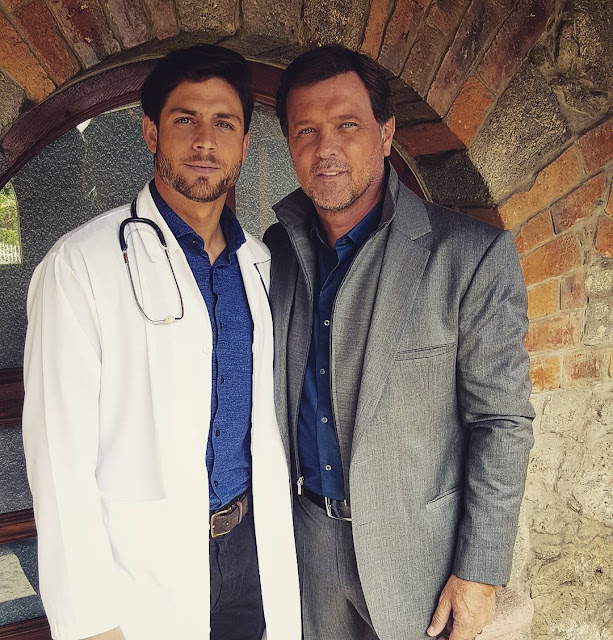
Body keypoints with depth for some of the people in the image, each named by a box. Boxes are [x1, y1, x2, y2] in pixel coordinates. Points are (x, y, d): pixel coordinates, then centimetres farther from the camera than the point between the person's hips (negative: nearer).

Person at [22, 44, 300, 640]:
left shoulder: (260, 264, 4)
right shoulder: (81, 263, -12)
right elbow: (59, 449, -13)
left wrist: (281, 536, 11)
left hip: (255, 547, 5)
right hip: (145, 568, -4)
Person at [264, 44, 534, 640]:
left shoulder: (474, 255, -16)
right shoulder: (274, 253, -3)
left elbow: (502, 423, -12)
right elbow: (272, 399, 6)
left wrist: (479, 570, -10)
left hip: (416, 545, -3)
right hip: (306, 535, 4)